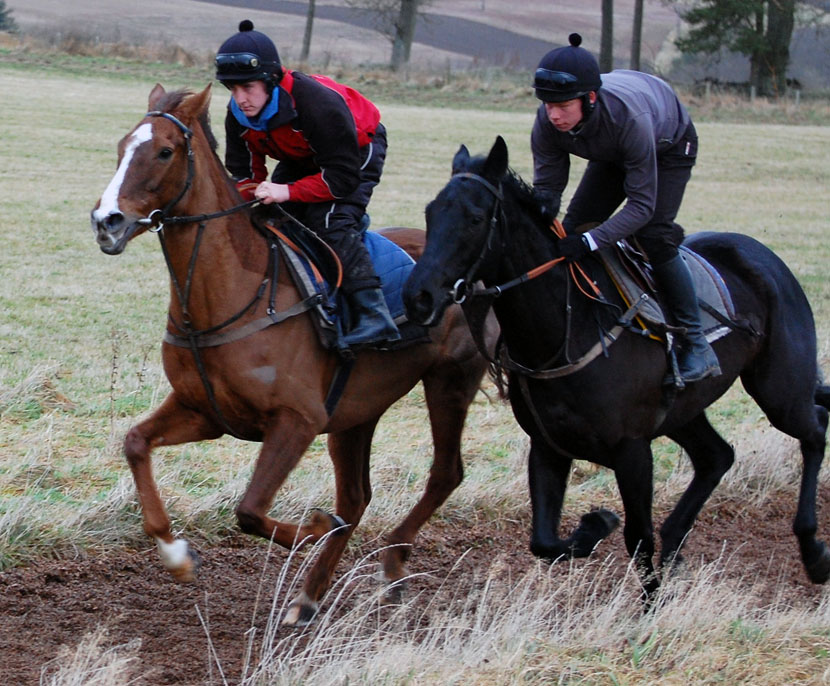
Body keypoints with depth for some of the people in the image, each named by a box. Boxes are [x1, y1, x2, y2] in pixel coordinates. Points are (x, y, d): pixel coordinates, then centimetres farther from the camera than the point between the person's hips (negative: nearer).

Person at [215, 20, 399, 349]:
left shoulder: (320, 104, -40)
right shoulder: (238, 114, -19)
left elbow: (343, 177, -36)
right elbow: (244, 173, -8)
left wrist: (288, 191, -42)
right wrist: (245, 198, -31)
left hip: (357, 150, -8)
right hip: (302, 159, 8)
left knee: (330, 222, -27)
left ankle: (373, 315, -30)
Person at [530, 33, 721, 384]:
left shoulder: (628, 116, -47)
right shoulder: (548, 123, -33)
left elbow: (642, 204, -42)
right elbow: (547, 186, -24)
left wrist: (590, 241, -54)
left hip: (670, 147, -6)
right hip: (612, 154, 6)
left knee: (653, 235, -21)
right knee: (573, 226, -6)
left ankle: (696, 345, -14)